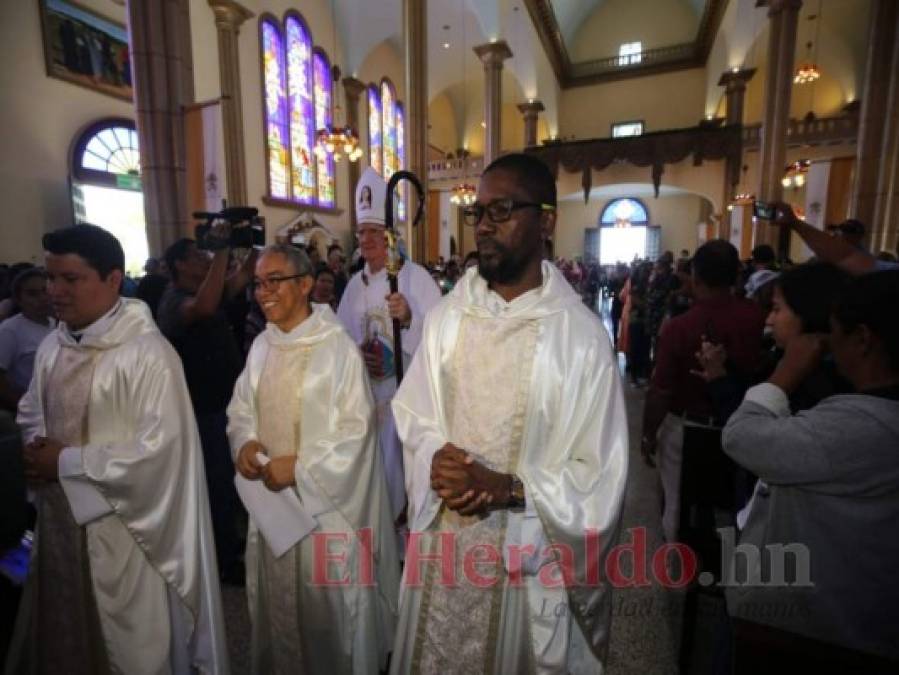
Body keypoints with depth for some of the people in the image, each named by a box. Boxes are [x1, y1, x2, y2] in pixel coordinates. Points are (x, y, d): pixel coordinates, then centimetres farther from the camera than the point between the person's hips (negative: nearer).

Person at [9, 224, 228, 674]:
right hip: (58, 518, 7)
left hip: (120, 528, -7)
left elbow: (159, 446, -24)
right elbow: (29, 413, 17)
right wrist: (35, 451, -4)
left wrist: (66, 462, -17)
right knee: (63, 639, 27)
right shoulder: (51, 348, 3)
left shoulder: (147, 353, -21)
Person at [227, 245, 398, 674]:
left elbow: (356, 427, -17)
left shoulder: (338, 347, -17)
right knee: (279, 594, 22)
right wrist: (244, 444, -9)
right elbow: (241, 409, 11)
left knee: (326, 596, 12)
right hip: (272, 494, 6)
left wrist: (299, 466, -19)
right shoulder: (261, 346, 3)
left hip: (323, 498, -6)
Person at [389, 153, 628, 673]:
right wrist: (433, 459, -15)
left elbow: (597, 474, -11)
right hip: (441, 538, 4)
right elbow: (412, 413, 4)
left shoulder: (581, 334, -15)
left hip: (526, 551, -3)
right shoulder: (446, 317, -3)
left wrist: (507, 488, -22)